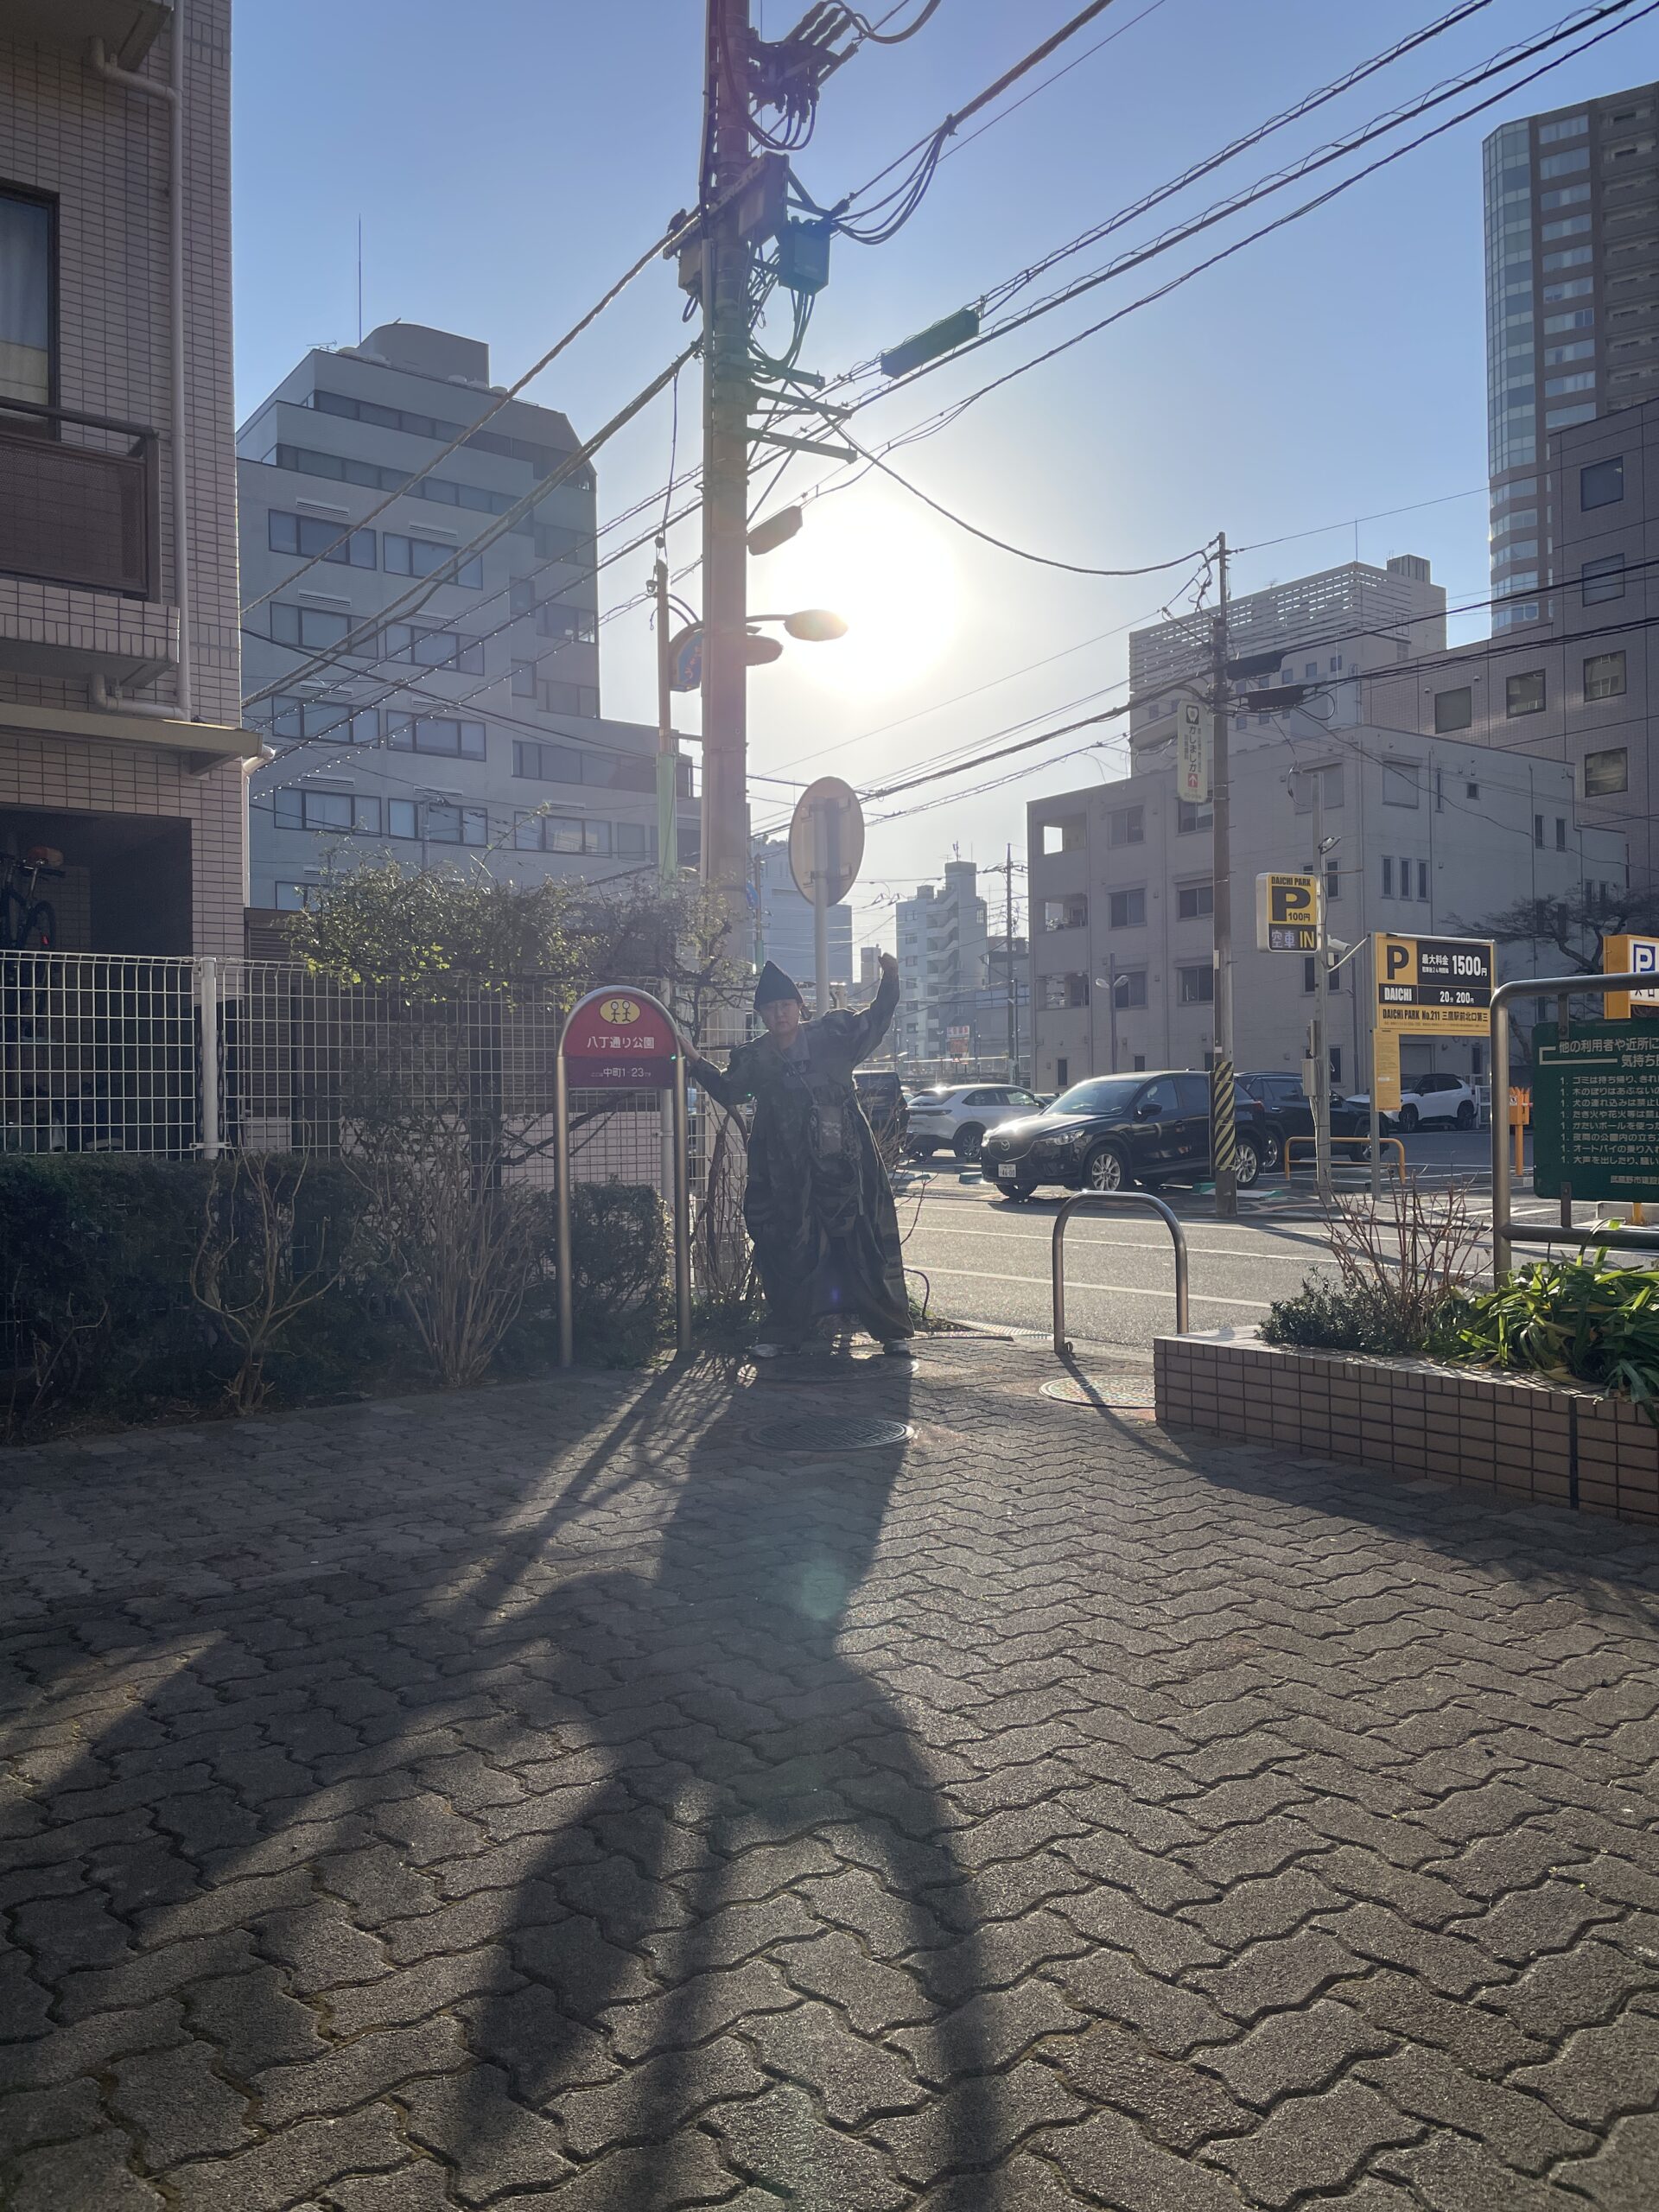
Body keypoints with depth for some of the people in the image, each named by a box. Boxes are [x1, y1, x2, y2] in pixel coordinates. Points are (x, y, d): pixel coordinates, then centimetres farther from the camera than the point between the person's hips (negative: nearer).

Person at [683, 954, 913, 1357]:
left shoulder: (831, 1036, 1)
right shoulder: (755, 1058, 7)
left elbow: (874, 1022, 12)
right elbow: (726, 1090, 20)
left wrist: (889, 979, -1)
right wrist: (696, 1064, 7)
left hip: (845, 1164, -2)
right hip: (787, 1175, 2)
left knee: (868, 1243, 1)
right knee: (787, 1251, 5)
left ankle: (894, 1331, 10)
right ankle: (783, 1332, 19)